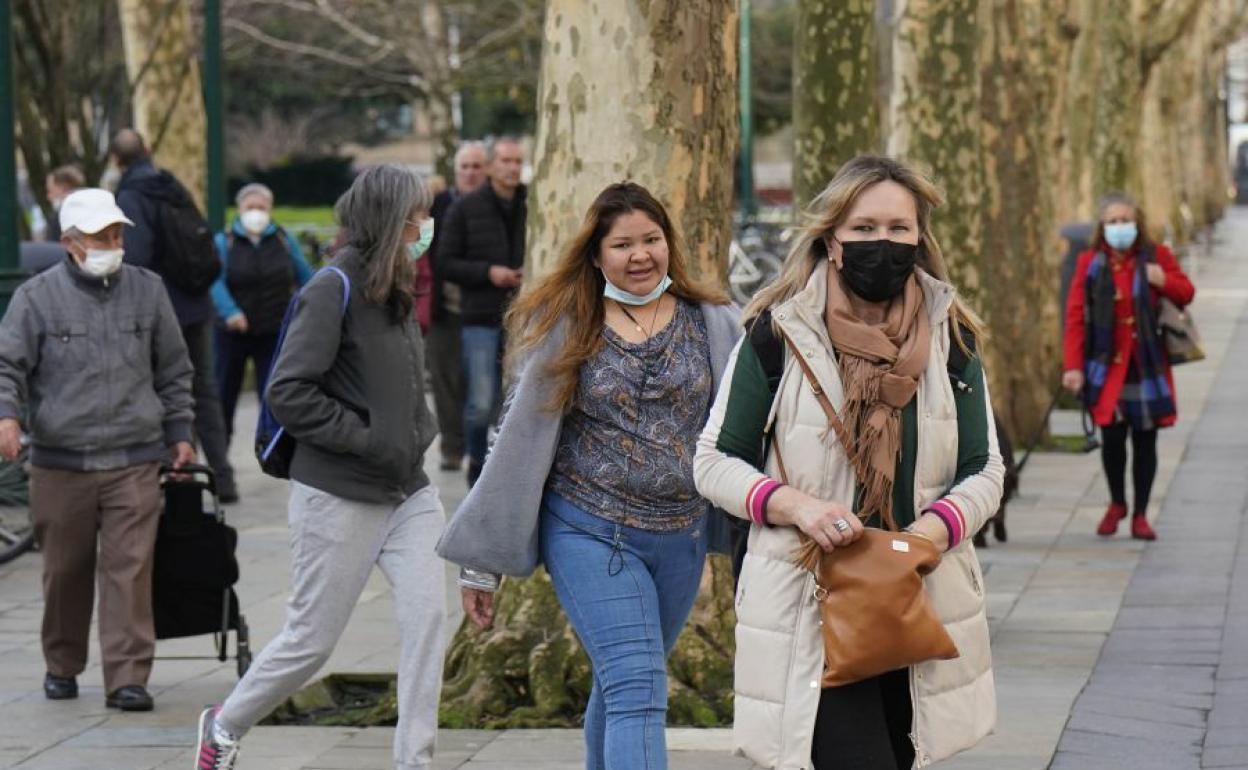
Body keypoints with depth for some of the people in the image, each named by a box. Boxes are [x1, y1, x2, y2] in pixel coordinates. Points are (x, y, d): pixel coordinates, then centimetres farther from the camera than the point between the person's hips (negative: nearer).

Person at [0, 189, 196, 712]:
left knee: (130, 569, -8)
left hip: (135, 462, 1)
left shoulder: (147, 291, 10)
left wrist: (178, 433, 17)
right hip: (60, 463, -1)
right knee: (65, 571, 9)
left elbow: (174, 370, 19)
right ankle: (62, 666, 28)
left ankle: (128, 678, -6)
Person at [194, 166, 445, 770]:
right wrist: (368, 439, -19)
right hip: (340, 498, -7)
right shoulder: (334, 290, -15)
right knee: (312, 639, 4)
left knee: (427, 616, -8)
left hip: (408, 492, 7)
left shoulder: (392, 290, 11)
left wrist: (417, 434, 5)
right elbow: (288, 393, -20)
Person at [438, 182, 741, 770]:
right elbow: (521, 437, 3)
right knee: (638, 689, -16)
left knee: (620, 686, 15)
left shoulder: (713, 325, 3)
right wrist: (480, 562, 3)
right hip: (588, 533, -3)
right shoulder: (565, 330, -1)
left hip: (681, 538, 3)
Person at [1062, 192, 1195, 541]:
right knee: (1112, 436, -2)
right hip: (1108, 366, -1)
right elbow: (1075, 316, -3)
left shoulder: (1156, 256, 1)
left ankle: (1140, 515, 15)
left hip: (1147, 366, 1)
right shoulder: (1090, 263, -1)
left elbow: (1187, 293, 11)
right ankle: (1117, 504, 22)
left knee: (1144, 440, 4)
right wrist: (1073, 365, -10)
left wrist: (1165, 282, -12)